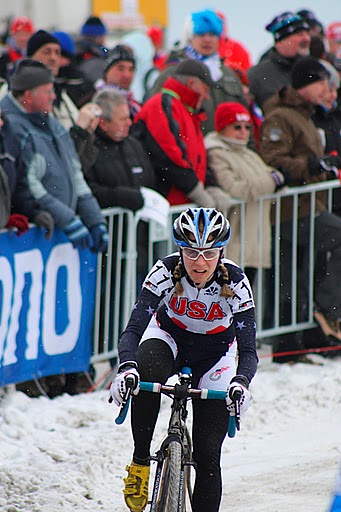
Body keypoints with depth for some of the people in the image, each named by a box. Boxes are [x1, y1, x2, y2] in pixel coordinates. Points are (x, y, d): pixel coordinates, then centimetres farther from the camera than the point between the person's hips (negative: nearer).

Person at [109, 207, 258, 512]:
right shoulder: (165, 272, -28)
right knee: (147, 370, -38)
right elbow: (133, 329, -32)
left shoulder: (235, 283, -28)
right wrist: (126, 368, -52)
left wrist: (241, 382, -51)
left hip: (215, 352, 0)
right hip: (169, 335, 0)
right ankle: (140, 463, -25)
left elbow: (248, 350, -29)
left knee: (208, 455, -10)